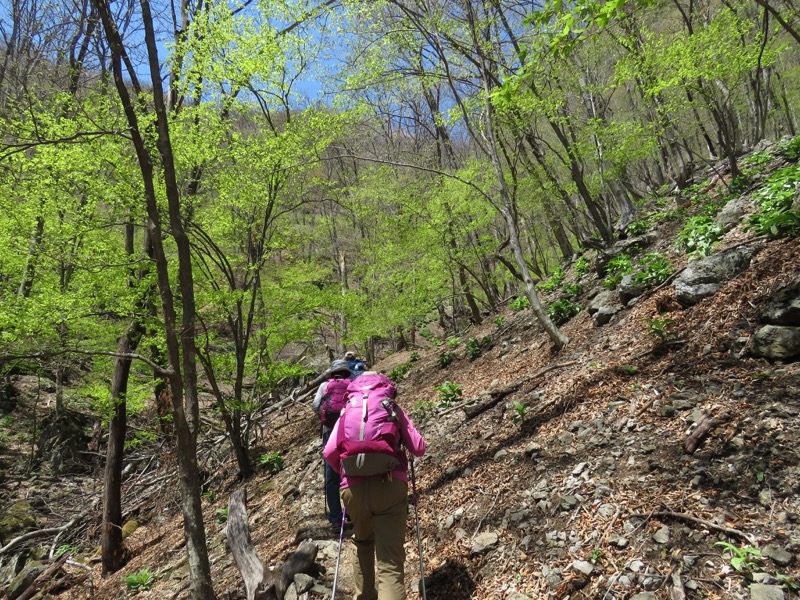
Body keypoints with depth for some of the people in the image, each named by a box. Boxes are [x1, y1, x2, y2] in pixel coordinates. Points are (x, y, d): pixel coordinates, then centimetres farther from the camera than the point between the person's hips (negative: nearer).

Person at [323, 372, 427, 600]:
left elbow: (329, 452, 5)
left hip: (354, 488, 2)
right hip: (390, 485, -2)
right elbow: (419, 448, 8)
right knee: (391, 564, -3)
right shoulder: (393, 409, 15)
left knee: (362, 542, 31)